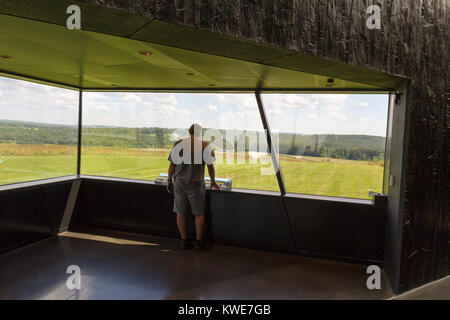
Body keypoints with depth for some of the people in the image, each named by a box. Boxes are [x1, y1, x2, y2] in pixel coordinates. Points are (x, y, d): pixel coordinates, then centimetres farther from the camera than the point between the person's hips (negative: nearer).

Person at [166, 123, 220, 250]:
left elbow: (172, 165, 3)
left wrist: (169, 180, 14)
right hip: (196, 183, -2)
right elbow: (210, 166, 2)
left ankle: (184, 240, 17)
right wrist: (213, 181, 15)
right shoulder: (205, 146, -3)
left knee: (180, 213, 11)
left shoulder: (178, 144, 2)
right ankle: (199, 241, 14)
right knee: (199, 213, 9)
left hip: (179, 183, 2)